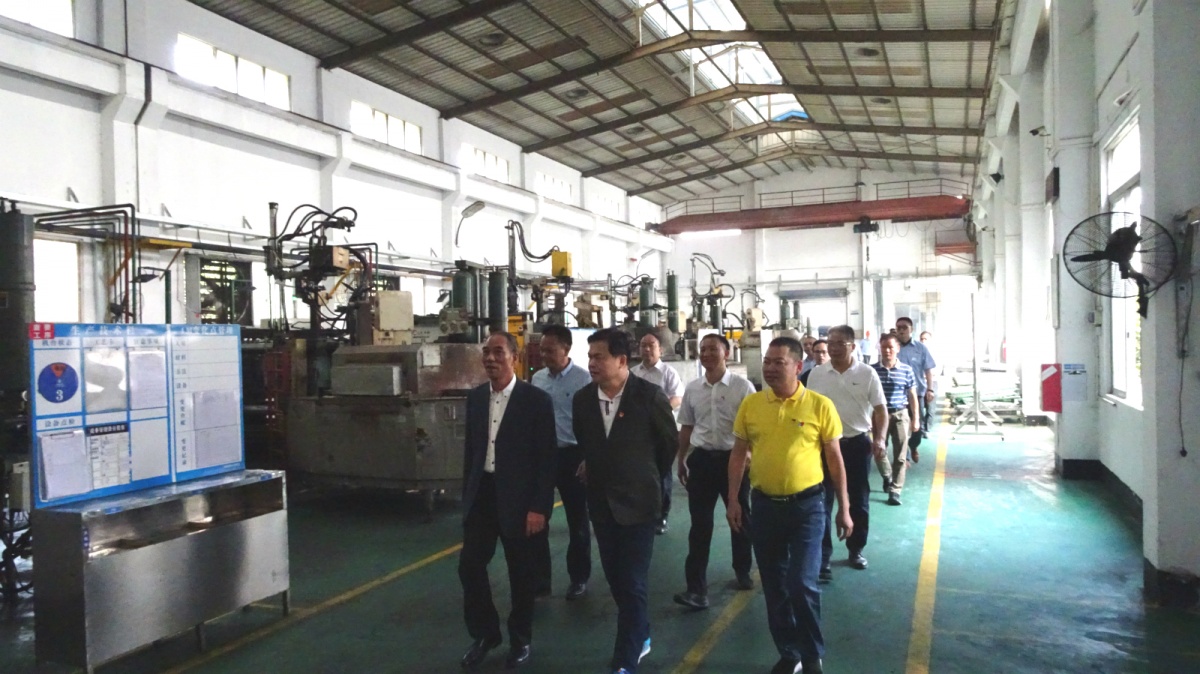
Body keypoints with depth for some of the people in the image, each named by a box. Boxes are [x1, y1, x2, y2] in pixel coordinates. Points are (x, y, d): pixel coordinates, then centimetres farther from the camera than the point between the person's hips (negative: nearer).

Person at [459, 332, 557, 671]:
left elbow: (546, 458, -11)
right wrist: (467, 496, 12)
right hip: (481, 494, 5)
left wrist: (539, 507, -15)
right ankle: (484, 634, 27)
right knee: (469, 565, 6)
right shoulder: (475, 397, 6)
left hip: (517, 497, -4)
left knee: (521, 572, 9)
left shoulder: (536, 400, -11)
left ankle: (520, 640, 29)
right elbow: (470, 449, 13)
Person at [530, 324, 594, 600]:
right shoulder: (537, 378, 5)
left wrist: (588, 459, -15)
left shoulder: (583, 379, -12)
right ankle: (539, 578, 22)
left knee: (577, 520, 10)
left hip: (572, 455, -5)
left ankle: (579, 578, 27)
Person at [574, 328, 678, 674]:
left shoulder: (649, 395, -14)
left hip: (637, 501, -4)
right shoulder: (582, 398, -3)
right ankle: (640, 636, 37)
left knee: (632, 584, -2)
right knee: (616, 579, 15)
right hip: (601, 502, 5)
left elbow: (670, 442, 0)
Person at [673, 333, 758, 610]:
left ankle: (743, 572, 38)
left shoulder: (742, 386, -7)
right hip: (702, 459, 2)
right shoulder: (692, 389, 4)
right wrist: (681, 460, 14)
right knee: (700, 524, 1)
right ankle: (697, 588, 5)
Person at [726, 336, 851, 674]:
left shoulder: (820, 405, -8)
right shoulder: (750, 404, -1)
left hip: (806, 505, -3)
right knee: (775, 586, 12)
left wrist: (843, 509, 0)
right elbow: (739, 454, 7)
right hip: (764, 505, 3)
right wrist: (733, 500, 3)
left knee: (803, 584, -5)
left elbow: (835, 459, -1)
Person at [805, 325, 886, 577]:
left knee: (859, 500, 12)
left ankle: (856, 550, 29)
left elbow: (880, 409, 0)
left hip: (858, 443, 0)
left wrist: (879, 438, -13)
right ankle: (822, 558, 5)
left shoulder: (867, 373, -3)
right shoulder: (816, 374, 1)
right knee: (822, 500, -1)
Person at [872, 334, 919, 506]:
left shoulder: (906, 370, -1)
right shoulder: (872, 370, -3)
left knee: (900, 455, 1)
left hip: (900, 415, 0)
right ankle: (887, 477, 35)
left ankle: (895, 490, 8)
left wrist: (915, 419, 3)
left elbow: (912, 396, 5)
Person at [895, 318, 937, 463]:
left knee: (918, 424, 6)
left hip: (918, 392, 0)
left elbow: (928, 370, 2)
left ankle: (914, 446, 35)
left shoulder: (920, 348, 0)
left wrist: (930, 389, -4)